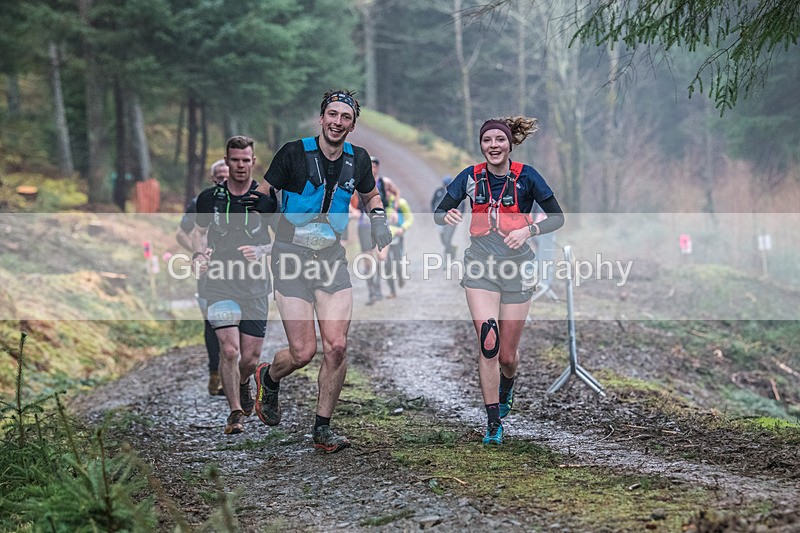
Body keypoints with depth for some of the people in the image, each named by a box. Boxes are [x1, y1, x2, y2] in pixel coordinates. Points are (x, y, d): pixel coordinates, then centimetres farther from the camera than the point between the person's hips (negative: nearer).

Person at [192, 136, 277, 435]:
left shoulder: (267, 198, 2)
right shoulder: (210, 197, 5)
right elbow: (199, 232, 18)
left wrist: (261, 250, -14)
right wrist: (199, 253, -3)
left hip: (255, 284, 0)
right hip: (220, 283, 0)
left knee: (250, 357, 2)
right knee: (229, 350, -15)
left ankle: (242, 384, 38)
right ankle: (236, 412, 1)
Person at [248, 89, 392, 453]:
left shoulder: (357, 159, 4)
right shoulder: (294, 153, -9)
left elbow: (370, 195, 24)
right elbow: (261, 195, 2)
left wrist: (378, 220, 5)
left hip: (332, 256, 4)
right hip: (292, 257, -4)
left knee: (337, 347, -8)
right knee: (303, 352, -8)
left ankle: (323, 429, 7)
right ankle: (268, 378, 27)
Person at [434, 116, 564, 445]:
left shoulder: (526, 177, -5)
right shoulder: (470, 177, 1)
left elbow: (557, 217, 0)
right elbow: (438, 213, 7)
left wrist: (528, 231, -18)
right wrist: (447, 216, -17)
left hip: (517, 269, -1)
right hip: (481, 268, 1)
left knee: (507, 355, 6)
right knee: (488, 343, -16)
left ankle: (506, 388, 44)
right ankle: (494, 424, -6)